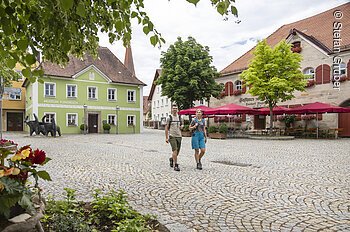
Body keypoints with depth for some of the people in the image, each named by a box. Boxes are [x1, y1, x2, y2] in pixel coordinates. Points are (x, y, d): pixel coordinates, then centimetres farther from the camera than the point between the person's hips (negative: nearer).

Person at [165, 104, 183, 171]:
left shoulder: (179, 117, 10)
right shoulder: (169, 118, -2)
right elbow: (166, 128, -1)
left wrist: (181, 126, -2)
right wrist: (166, 138, -6)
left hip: (179, 136, 5)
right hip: (172, 136, -5)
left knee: (177, 152, 10)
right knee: (175, 150, -15)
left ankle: (171, 159, 39)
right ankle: (175, 165, -8)